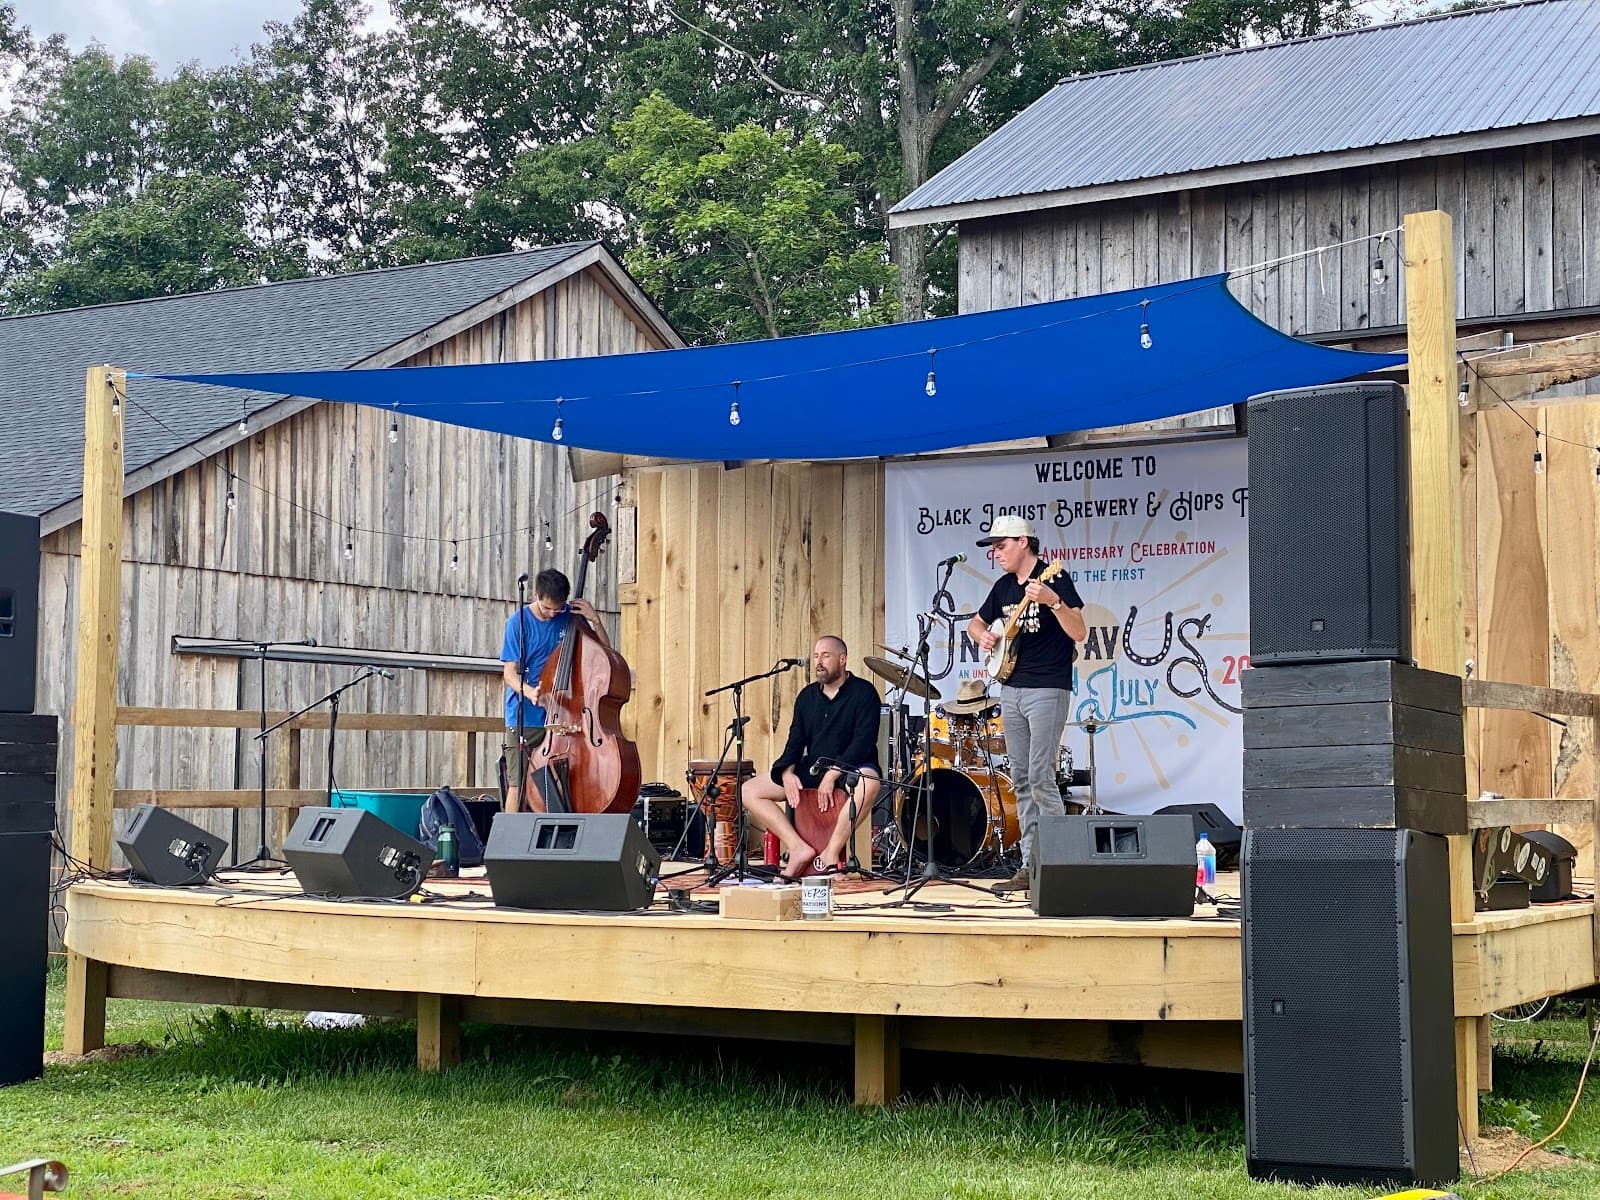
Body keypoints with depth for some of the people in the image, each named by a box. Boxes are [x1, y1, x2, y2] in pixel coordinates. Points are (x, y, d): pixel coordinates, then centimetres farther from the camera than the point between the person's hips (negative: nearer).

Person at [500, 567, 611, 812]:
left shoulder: (571, 617, 3)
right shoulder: (519, 622, -5)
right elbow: (509, 673, -7)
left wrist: (595, 620, -9)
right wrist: (529, 692, -27)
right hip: (524, 717, -3)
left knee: (559, 786, 2)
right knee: (518, 785, -5)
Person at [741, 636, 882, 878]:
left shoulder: (863, 692, -7)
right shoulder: (808, 695, 11)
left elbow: (863, 742, -16)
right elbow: (796, 740, 10)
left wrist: (833, 774, -25)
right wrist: (787, 772, -10)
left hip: (851, 767, -6)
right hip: (812, 768, 6)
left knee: (869, 782, -43)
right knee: (749, 791, -8)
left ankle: (831, 853, -32)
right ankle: (798, 849, -18)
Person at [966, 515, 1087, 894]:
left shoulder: (1054, 578, -9)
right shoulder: (1003, 586, 14)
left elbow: (1080, 633, -17)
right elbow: (976, 623, 27)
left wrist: (1053, 601, -33)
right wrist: (983, 636, 4)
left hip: (1047, 689, -8)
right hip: (1011, 689, 8)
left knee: (1040, 778, -13)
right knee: (1021, 781, 7)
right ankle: (1030, 866, 11)